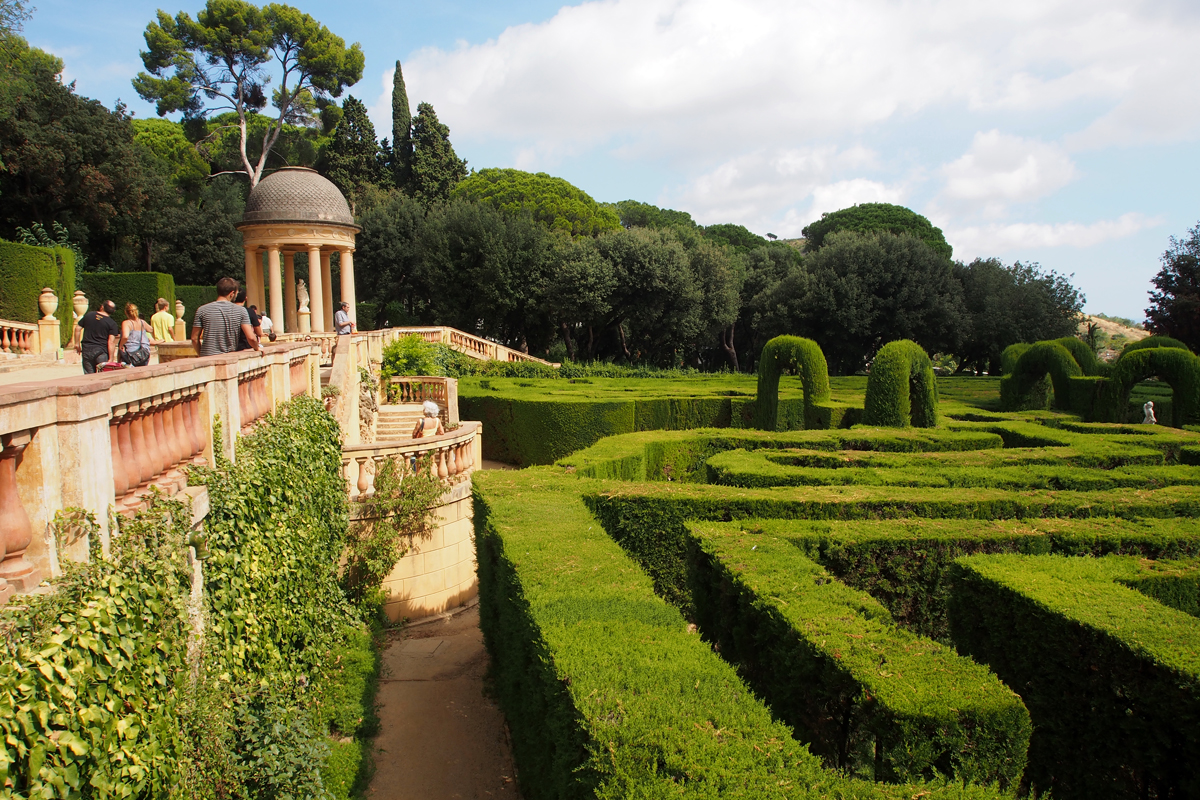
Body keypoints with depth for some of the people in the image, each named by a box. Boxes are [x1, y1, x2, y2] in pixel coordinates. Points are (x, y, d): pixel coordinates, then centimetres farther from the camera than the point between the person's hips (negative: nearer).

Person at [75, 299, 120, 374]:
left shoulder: (88, 315, 6)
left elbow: (78, 329, 10)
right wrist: (111, 359, -11)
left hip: (86, 350, 3)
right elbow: (111, 342, -12)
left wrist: (77, 343, 23)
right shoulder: (112, 323, -6)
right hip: (101, 351, -3)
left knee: (89, 376, 7)